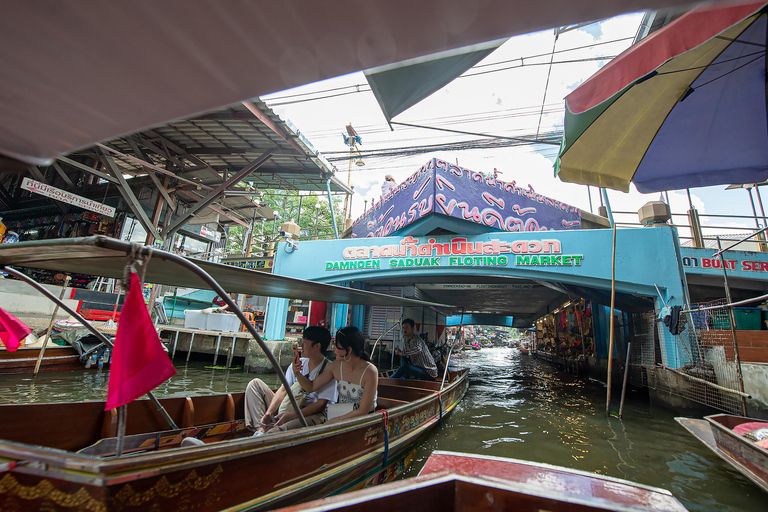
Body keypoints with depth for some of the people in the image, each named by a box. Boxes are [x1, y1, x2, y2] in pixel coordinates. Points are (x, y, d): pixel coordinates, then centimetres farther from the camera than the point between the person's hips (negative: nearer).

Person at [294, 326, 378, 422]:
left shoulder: (370, 372, -20)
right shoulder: (336, 366, -3)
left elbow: (363, 411, -16)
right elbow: (311, 387, 5)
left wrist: (334, 420, -16)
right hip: (341, 419, 5)